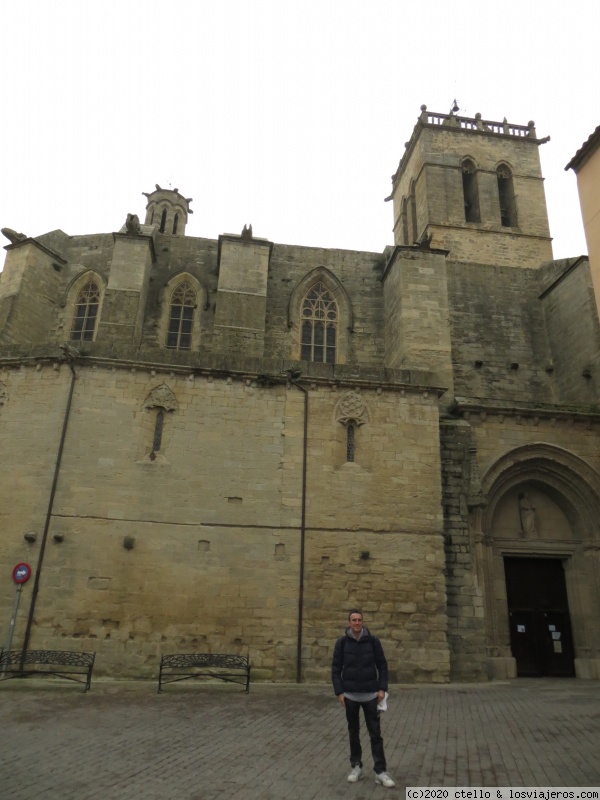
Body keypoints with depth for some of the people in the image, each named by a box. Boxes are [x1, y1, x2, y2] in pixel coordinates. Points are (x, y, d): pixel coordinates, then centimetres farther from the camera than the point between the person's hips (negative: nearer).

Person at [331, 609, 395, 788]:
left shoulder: (373, 640, -5)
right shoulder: (342, 642, -6)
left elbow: (382, 665, 0)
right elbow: (336, 668, -2)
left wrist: (382, 688, -7)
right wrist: (339, 692, -8)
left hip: (370, 694, 0)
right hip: (350, 695, 0)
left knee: (375, 733, 2)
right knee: (353, 732, 13)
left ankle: (381, 771, 9)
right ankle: (356, 767, 27)